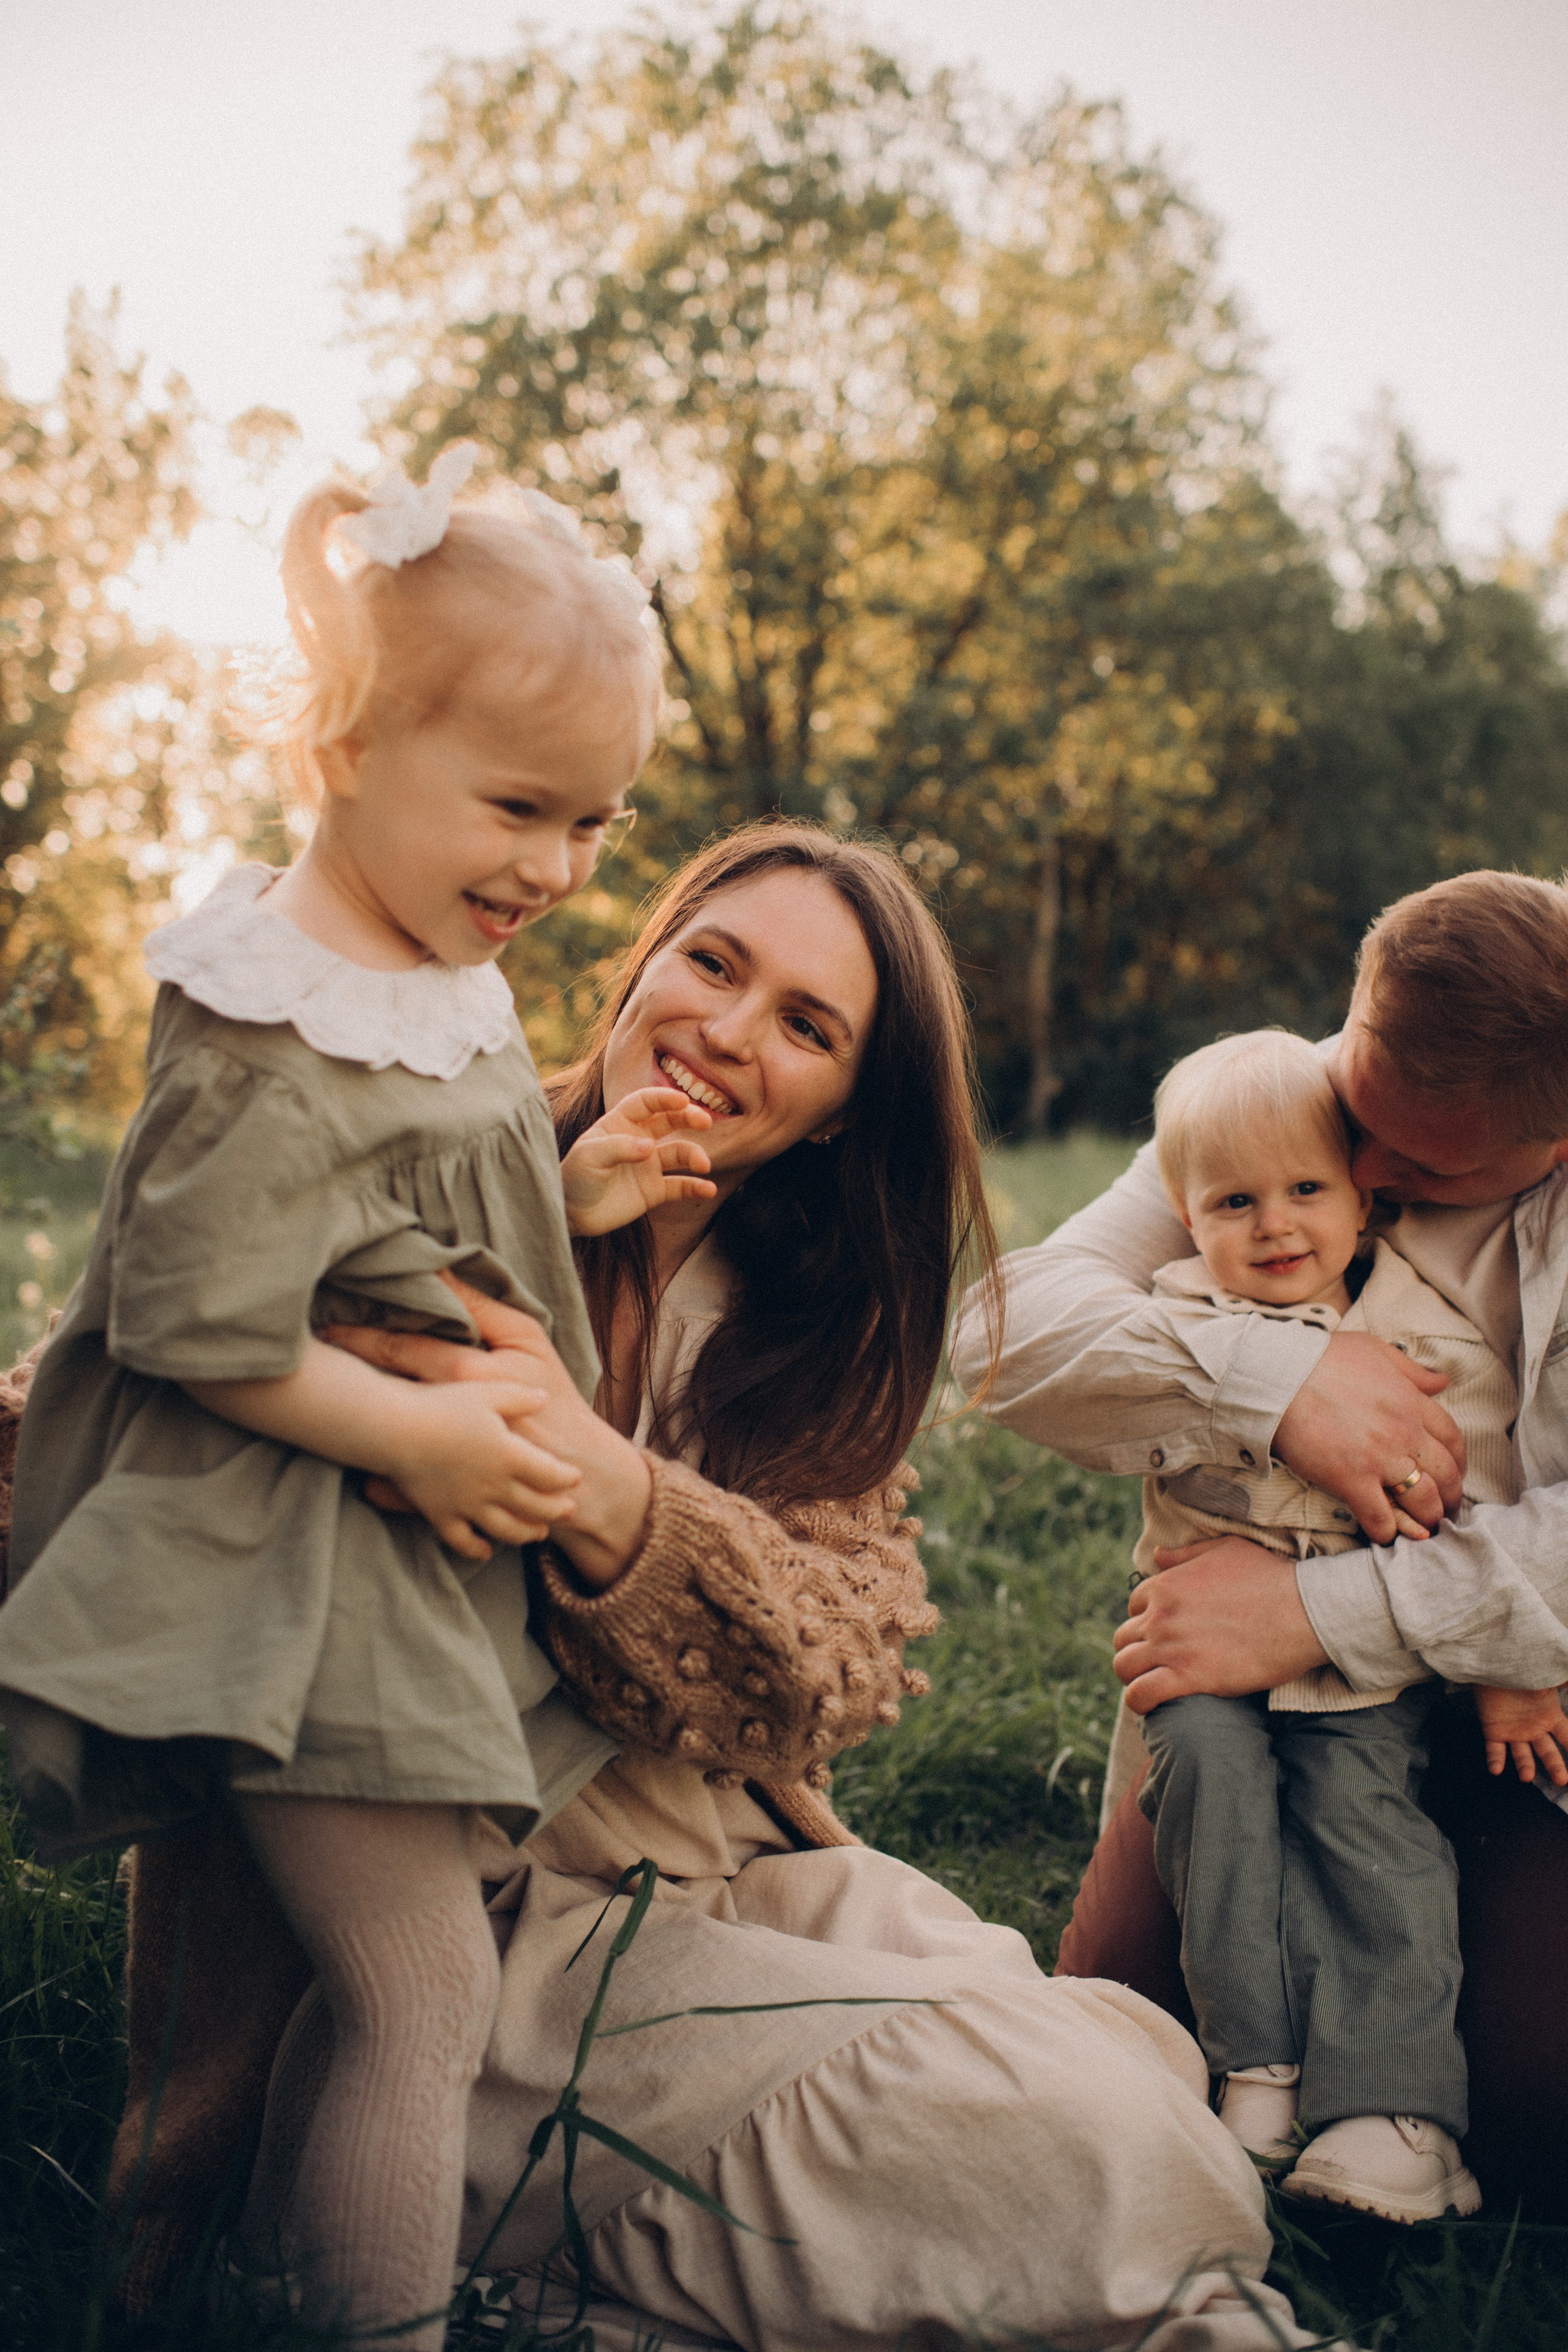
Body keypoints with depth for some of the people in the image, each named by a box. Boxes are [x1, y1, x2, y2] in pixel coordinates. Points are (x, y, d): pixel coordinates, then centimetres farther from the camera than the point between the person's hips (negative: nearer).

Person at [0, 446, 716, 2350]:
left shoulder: (429, 986, 7)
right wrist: (418, 1439, -21)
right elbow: (194, 1325, -24)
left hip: (417, 1556, 10)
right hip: (307, 1577, -10)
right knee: (426, 1995, -5)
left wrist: (577, 1186, 5)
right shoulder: (277, 1044, -24)